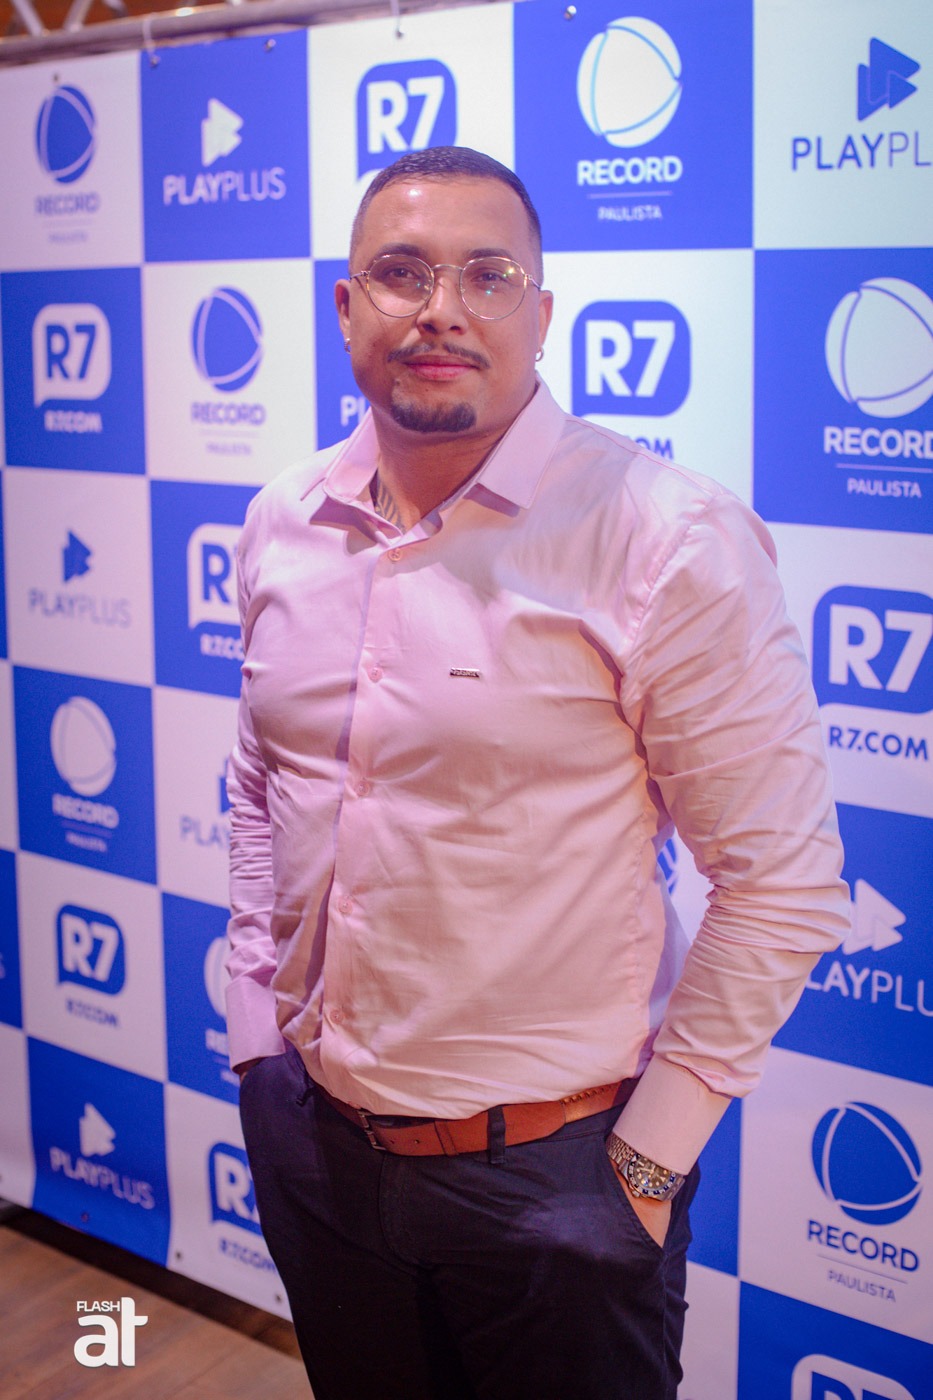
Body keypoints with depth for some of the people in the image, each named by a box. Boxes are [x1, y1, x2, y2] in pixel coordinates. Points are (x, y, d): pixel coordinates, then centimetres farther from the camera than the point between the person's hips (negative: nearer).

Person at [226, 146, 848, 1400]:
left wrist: (652, 1152, -12)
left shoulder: (669, 540, -16)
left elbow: (782, 884, -14)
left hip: (551, 1168, -5)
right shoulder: (284, 524, 1)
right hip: (308, 1135, 5)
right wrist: (258, 1025, 9)